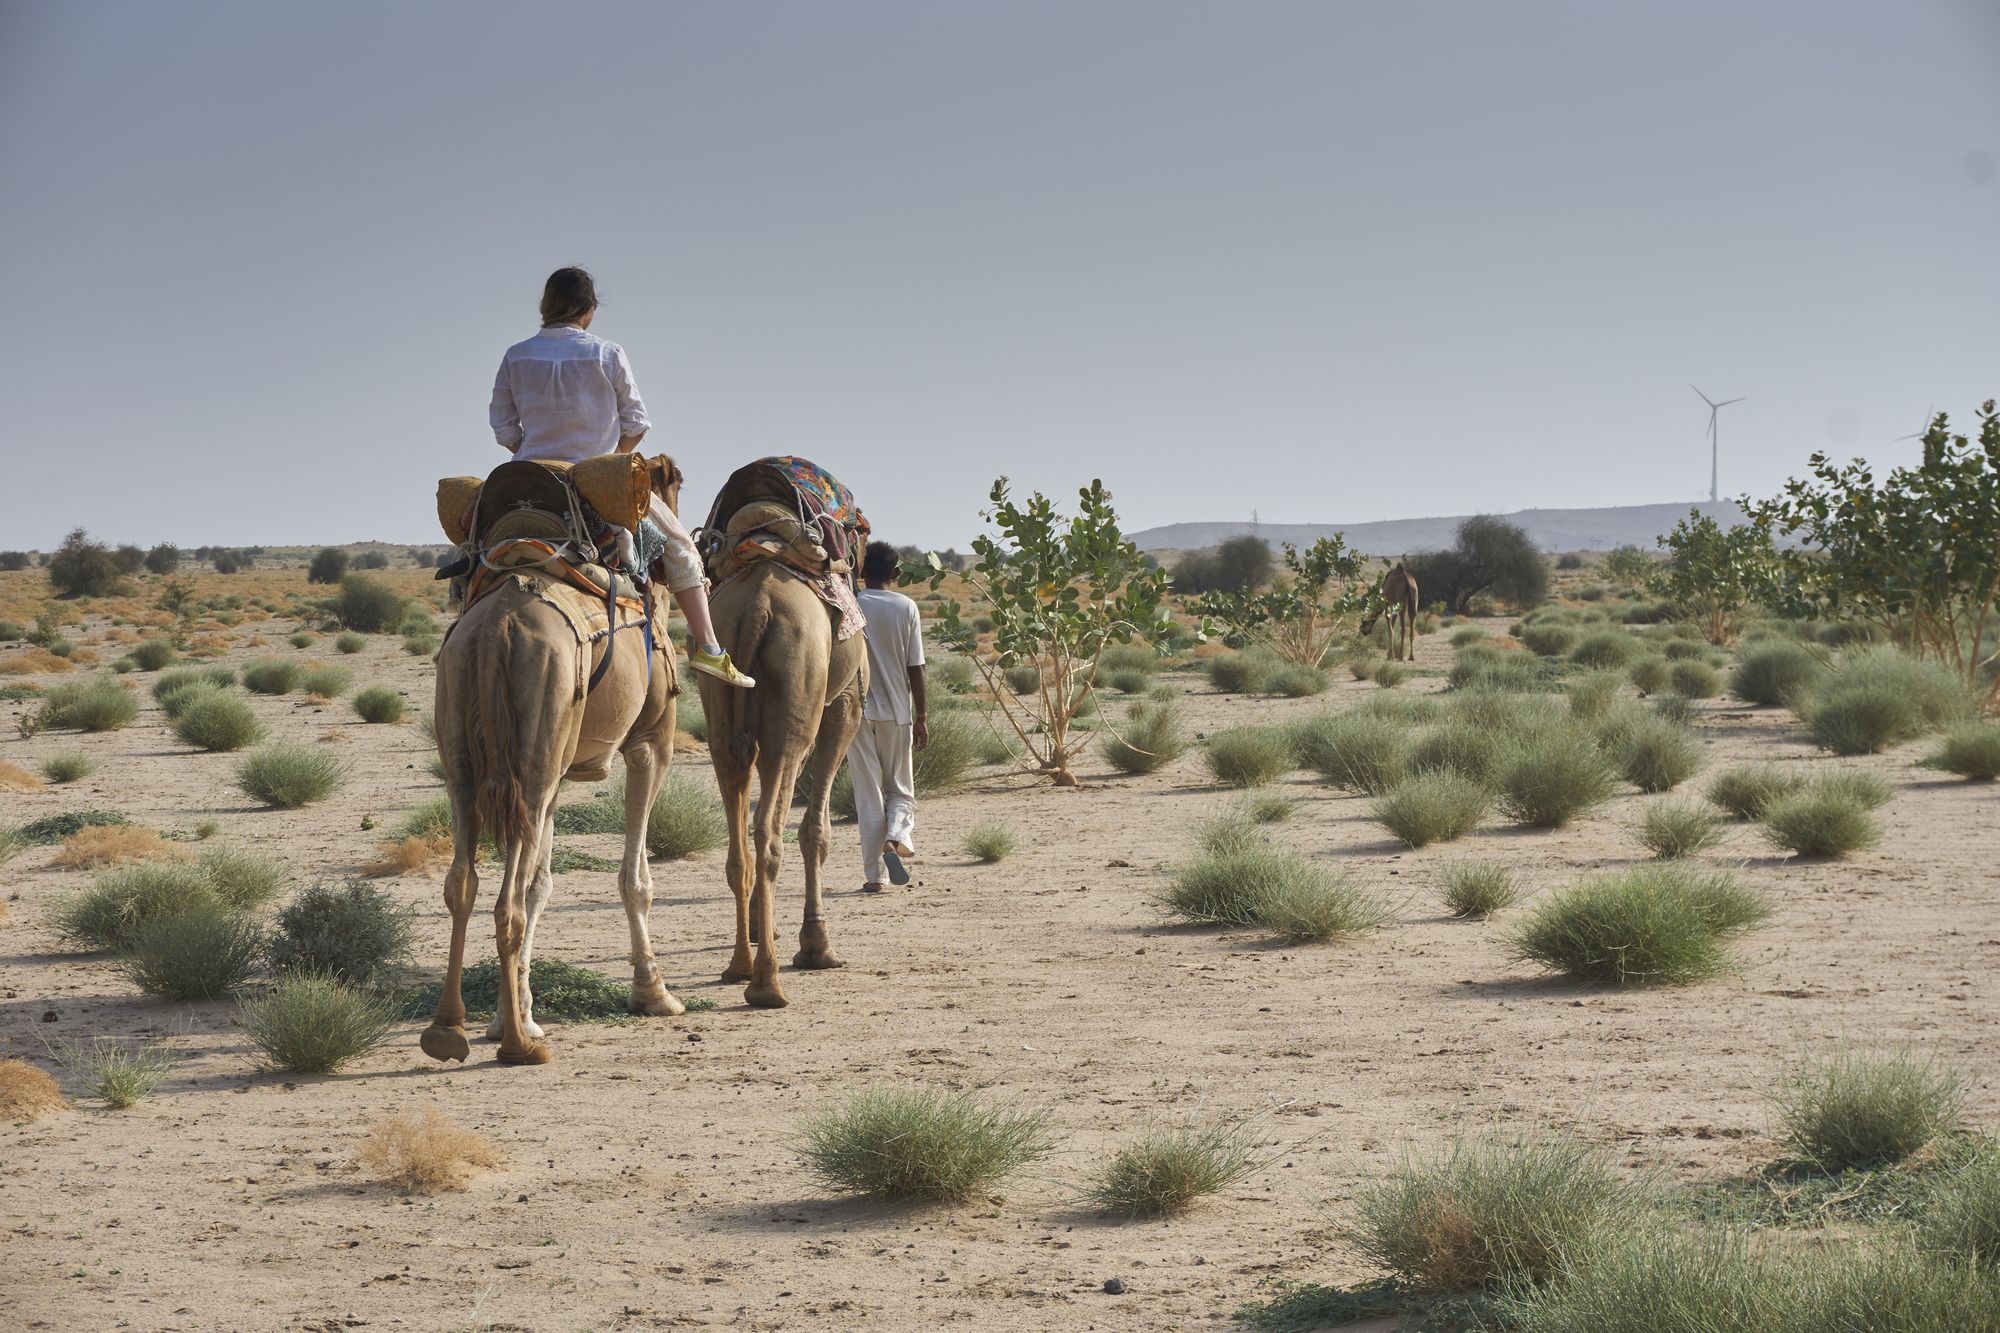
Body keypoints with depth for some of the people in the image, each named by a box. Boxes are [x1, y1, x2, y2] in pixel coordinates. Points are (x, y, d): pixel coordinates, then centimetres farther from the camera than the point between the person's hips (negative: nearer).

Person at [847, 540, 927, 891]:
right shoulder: (906, 607, -2)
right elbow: (915, 667, -3)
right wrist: (921, 717, 4)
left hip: (856, 710, 0)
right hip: (897, 711, 0)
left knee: (868, 794, 5)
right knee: (901, 789, 14)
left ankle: (872, 875, 1)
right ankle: (895, 839, -15)